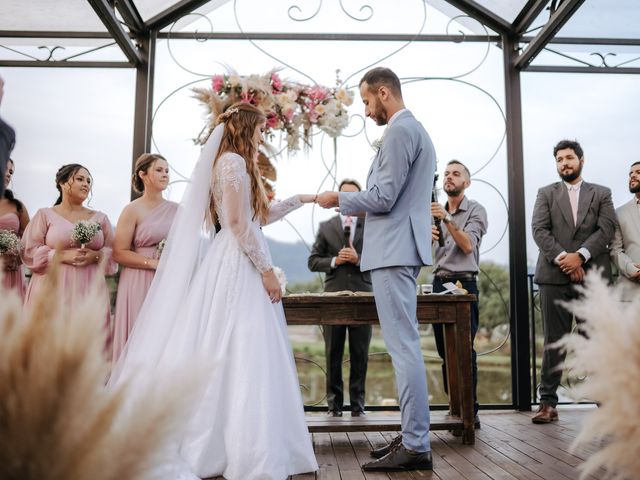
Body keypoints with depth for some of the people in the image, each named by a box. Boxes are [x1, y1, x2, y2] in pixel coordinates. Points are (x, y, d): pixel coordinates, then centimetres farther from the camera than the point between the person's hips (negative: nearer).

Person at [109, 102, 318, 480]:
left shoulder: (235, 162, 23)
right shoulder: (234, 160, -7)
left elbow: (256, 217, 28)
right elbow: (238, 223, -16)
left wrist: (300, 200, 30)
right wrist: (266, 270, -14)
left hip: (239, 266, 10)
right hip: (240, 267, -10)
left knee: (226, 355, 8)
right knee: (240, 355, -8)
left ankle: (210, 445, 14)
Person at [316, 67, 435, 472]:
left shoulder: (400, 130, -11)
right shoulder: (416, 129, 21)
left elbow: (383, 197, -17)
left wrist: (339, 200, -3)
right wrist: (360, 207, 20)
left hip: (394, 251, -11)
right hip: (402, 248, 11)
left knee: (404, 346, -8)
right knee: (405, 345, 12)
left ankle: (416, 446, -1)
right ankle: (413, 436, 21)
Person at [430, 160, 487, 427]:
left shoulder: (476, 210, 2)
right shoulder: (436, 211, 17)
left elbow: (468, 245, -13)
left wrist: (447, 219, -22)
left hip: (464, 283, -5)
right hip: (439, 284, 6)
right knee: (444, 350, 8)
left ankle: (470, 411, -5)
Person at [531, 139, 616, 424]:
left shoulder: (601, 194, 15)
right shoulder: (546, 194, 14)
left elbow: (607, 230, 1)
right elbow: (539, 230, 1)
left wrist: (580, 256, -13)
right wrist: (563, 259, -11)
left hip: (592, 275, 0)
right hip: (555, 276, 0)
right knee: (554, 341, 0)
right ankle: (548, 402, 4)